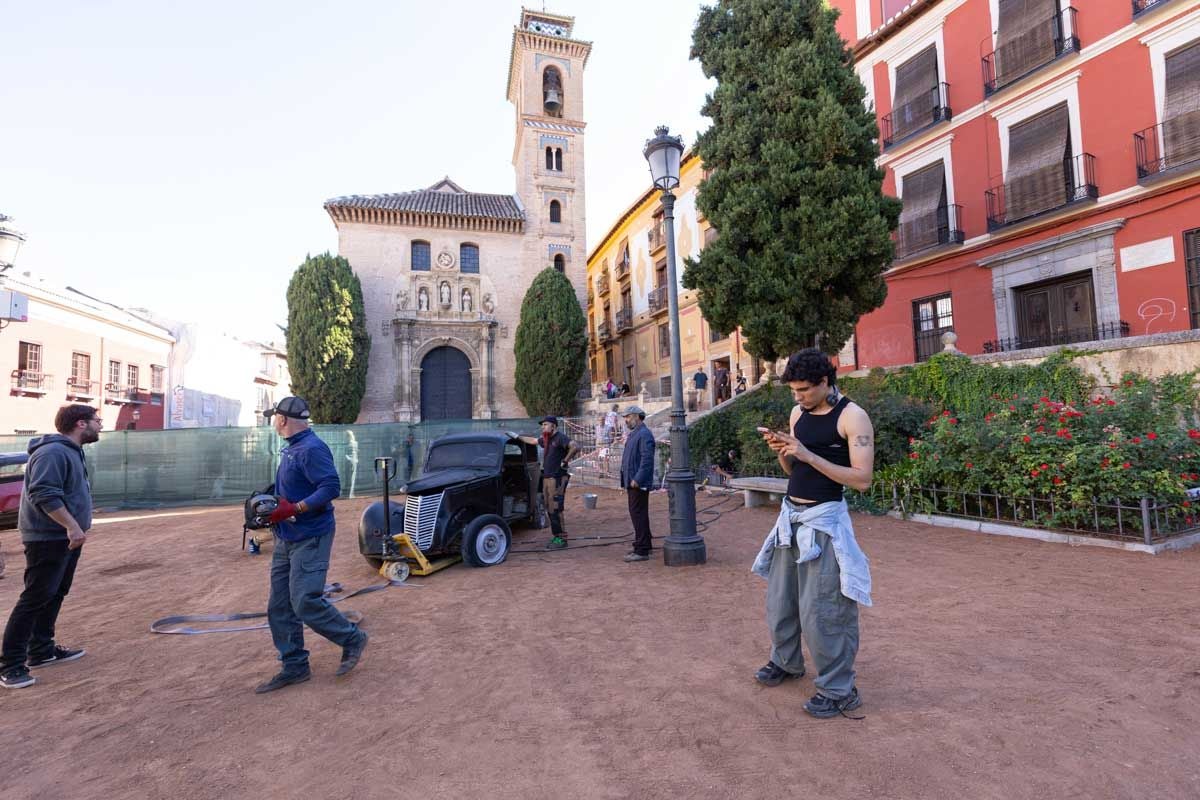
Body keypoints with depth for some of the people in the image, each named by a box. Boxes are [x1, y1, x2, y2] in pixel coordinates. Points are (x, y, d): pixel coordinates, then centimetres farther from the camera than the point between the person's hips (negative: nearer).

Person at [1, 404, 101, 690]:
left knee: (55, 595, 16)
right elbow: (43, 494, -26)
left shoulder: (72, 451, 15)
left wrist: (77, 526, 22)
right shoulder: (53, 452, -18)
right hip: (48, 539, -10)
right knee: (35, 598, -6)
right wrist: (72, 526, -28)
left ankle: (41, 650, 26)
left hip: (66, 538, 10)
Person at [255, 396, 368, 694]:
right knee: (279, 607, 11)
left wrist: (294, 509, -28)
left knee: (305, 602, -11)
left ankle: (352, 639, 10)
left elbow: (331, 487, -25)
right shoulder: (289, 449, 13)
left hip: (310, 538, -10)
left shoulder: (312, 449, -17)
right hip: (286, 539, 10)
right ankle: (294, 667, 23)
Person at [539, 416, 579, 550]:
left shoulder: (560, 437, -13)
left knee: (555, 509, -9)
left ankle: (561, 539, -3)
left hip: (557, 478, -9)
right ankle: (557, 536, 23)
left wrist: (565, 461, -20)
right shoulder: (546, 439, 15)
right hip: (546, 478, 10)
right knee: (549, 509, 14)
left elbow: (575, 447, -28)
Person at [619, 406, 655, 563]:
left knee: (639, 515, -8)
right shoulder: (633, 434, 18)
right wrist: (626, 481, 19)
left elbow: (647, 459, -23)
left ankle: (642, 551, -3)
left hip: (639, 483, -10)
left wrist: (637, 479, -25)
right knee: (636, 514, 16)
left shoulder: (644, 434, -15)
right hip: (632, 482, 10)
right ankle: (643, 545, 27)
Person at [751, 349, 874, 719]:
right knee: (780, 598, 17)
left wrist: (809, 455, -24)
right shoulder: (797, 413, 8)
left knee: (820, 609, -2)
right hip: (791, 515, 7)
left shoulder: (852, 417, -12)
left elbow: (862, 478, -19)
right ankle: (786, 661, 39)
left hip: (824, 520, -7)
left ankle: (838, 690, 16)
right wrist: (782, 451, -6)